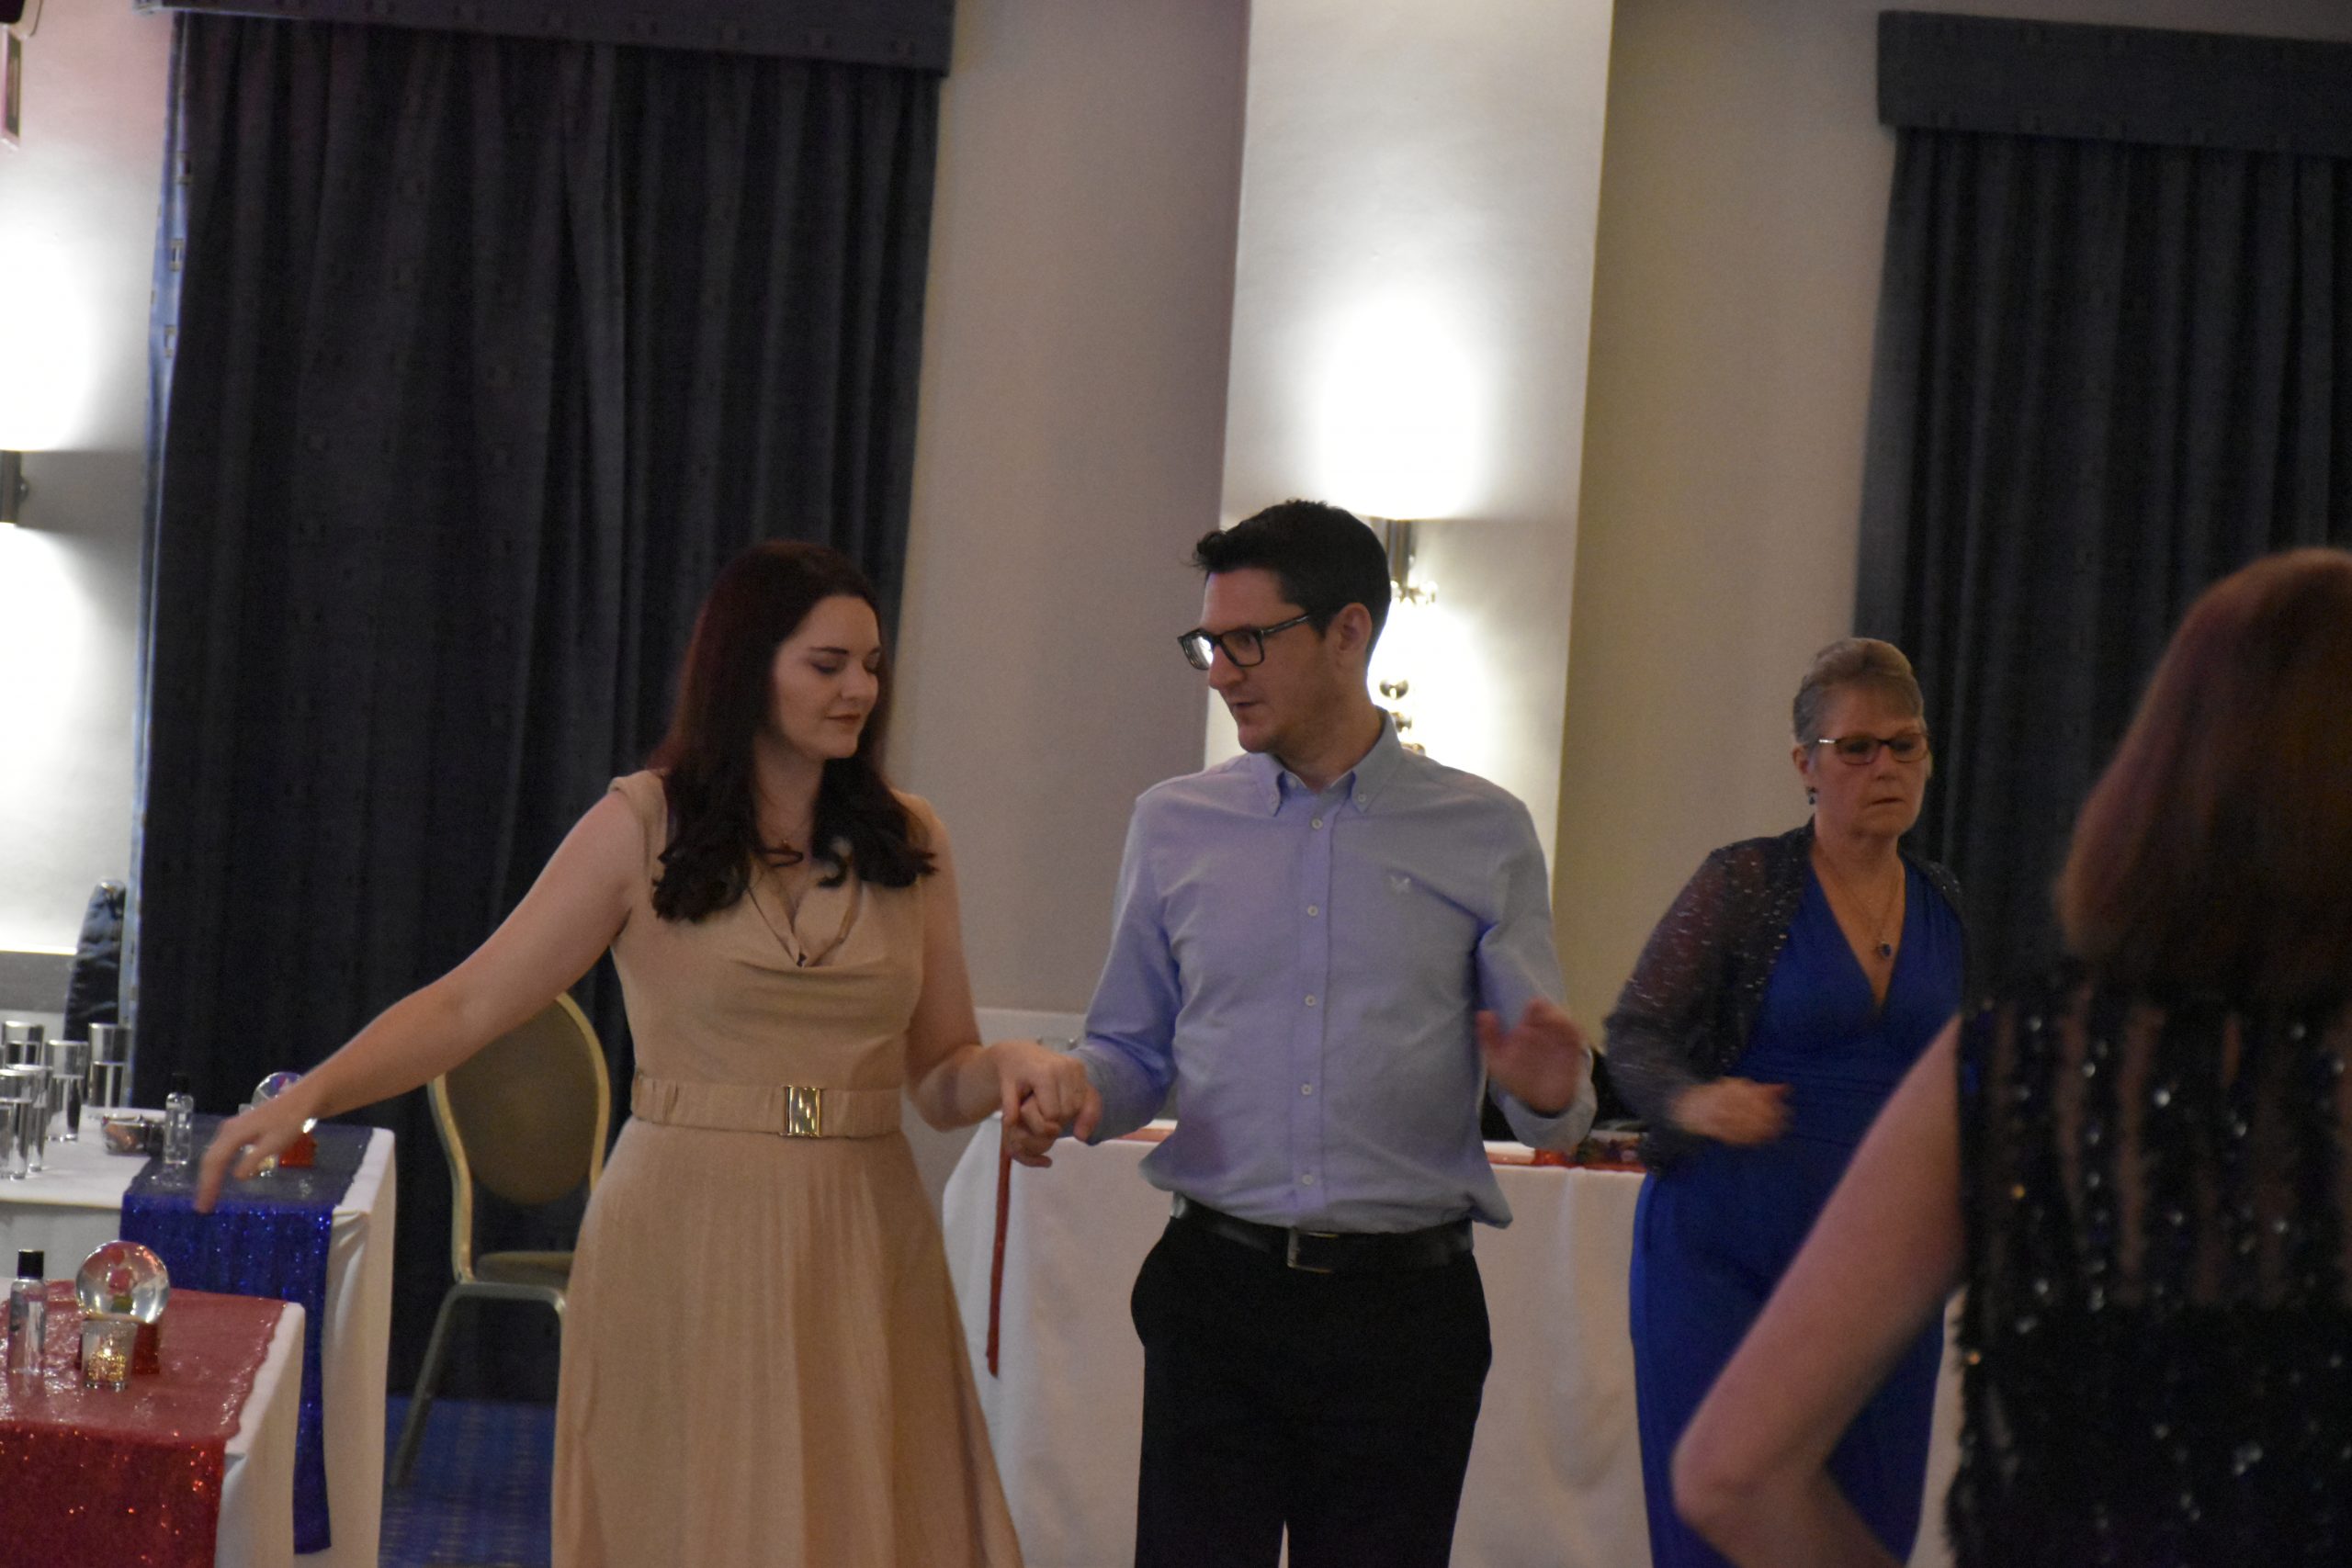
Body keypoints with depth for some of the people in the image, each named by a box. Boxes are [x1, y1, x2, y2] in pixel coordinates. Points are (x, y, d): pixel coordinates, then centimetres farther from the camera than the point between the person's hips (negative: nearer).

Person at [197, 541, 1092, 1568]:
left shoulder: (909, 843, 8)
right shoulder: (643, 825, -1)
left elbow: (939, 1078, 9)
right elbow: (471, 1003, -5)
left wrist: (1010, 1067, -12)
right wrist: (306, 1096, -16)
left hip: (862, 1248, 3)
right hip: (689, 1244, -3)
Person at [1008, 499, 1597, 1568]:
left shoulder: (1484, 836, 5)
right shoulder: (1175, 826, 10)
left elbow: (1546, 1094, 4)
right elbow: (1134, 1049, 13)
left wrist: (1550, 1094, -19)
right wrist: (1072, 1091, -9)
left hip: (1407, 1310, -1)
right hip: (1217, 1289, 1)